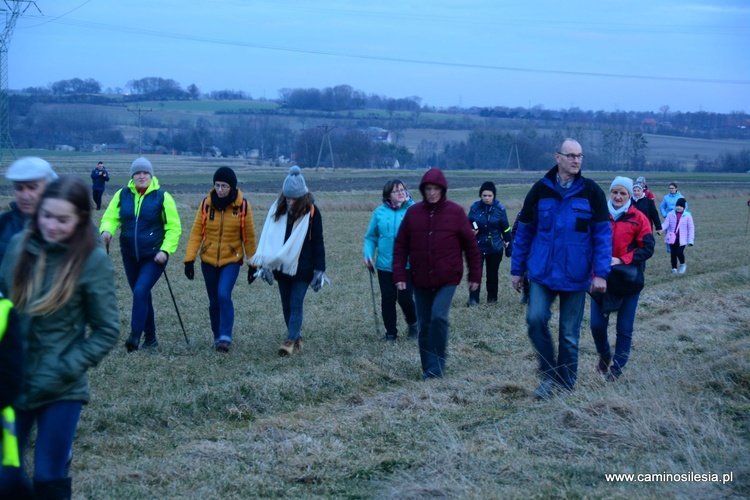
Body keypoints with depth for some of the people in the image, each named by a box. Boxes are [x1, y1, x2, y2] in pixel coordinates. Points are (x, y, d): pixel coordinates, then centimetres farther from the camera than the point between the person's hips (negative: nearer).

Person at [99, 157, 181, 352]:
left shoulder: (162, 197, -7)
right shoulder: (122, 195, 2)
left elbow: (174, 227, -4)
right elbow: (110, 217, 0)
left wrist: (165, 250, -15)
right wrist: (106, 230, -23)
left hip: (154, 257, -4)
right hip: (130, 256, 4)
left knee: (140, 292, -20)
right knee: (142, 296, 13)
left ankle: (135, 336, -18)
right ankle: (150, 337, 25)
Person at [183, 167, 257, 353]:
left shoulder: (242, 206, -6)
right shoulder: (206, 204, -3)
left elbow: (249, 237, 0)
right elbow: (196, 232, -2)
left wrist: (253, 264, 3)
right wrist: (189, 259, -9)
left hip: (231, 260, -2)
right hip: (208, 260, 3)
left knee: (224, 295, -21)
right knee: (214, 301, 9)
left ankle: (225, 337, -14)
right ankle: (218, 337, 26)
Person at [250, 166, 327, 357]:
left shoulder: (311, 212, -7)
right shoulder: (277, 209, 2)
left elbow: (318, 242, -4)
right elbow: (268, 237, 5)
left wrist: (319, 270, -6)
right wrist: (265, 263, 1)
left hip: (302, 268, -4)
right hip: (282, 267, 5)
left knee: (296, 304, -7)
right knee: (287, 305, 10)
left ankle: (291, 341, -8)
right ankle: (297, 338, 20)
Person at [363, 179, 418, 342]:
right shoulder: (380, 212, 3)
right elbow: (371, 237, 7)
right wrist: (368, 254, -5)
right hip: (385, 265, 3)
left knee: (405, 298, -4)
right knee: (388, 299, 8)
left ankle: (413, 324, 26)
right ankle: (391, 333, 23)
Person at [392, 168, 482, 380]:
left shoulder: (455, 211, -3)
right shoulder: (413, 212, 2)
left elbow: (470, 244, 2)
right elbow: (401, 245, 5)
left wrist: (475, 275, 3)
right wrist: (399, 275, -2)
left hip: (447, 278, -3)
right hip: (420, 279, 3)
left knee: (439, 317, -19)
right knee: (424, 325, 7)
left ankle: (435, 368, -9)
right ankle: (428, 368, 20)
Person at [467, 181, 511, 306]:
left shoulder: (499, 208, -5)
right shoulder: (475, 207, -4)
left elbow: (505, 227, 4)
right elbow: (468, 224, 6)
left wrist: (507, 241, 6)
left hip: (495, 247, 0)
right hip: (478, 245, 0)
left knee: (492, 273, 11)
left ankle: (492, 297, 25)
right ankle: (473, 299, -8)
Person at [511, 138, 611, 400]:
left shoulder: (592, 192, -2)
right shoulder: (540, 190, 1)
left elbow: (603, 234, -3)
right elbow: (524, 231, 7)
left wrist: (601, 273, -9)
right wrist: (517, 269, 8)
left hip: (575, 275, 0)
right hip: (542, 272, 1)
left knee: (570, 335, 6)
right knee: (535, 318, -17)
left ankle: (566, 387, 20)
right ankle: (549, 375, 3)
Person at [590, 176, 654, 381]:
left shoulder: (638, 218, -4)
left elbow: (648, 248, -6)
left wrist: (621, 260, -16)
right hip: (602, 278, 2)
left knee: (624, 329, 4)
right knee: (597, 325, 1)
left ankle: (616, 368, 18)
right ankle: (604, 355, 29)